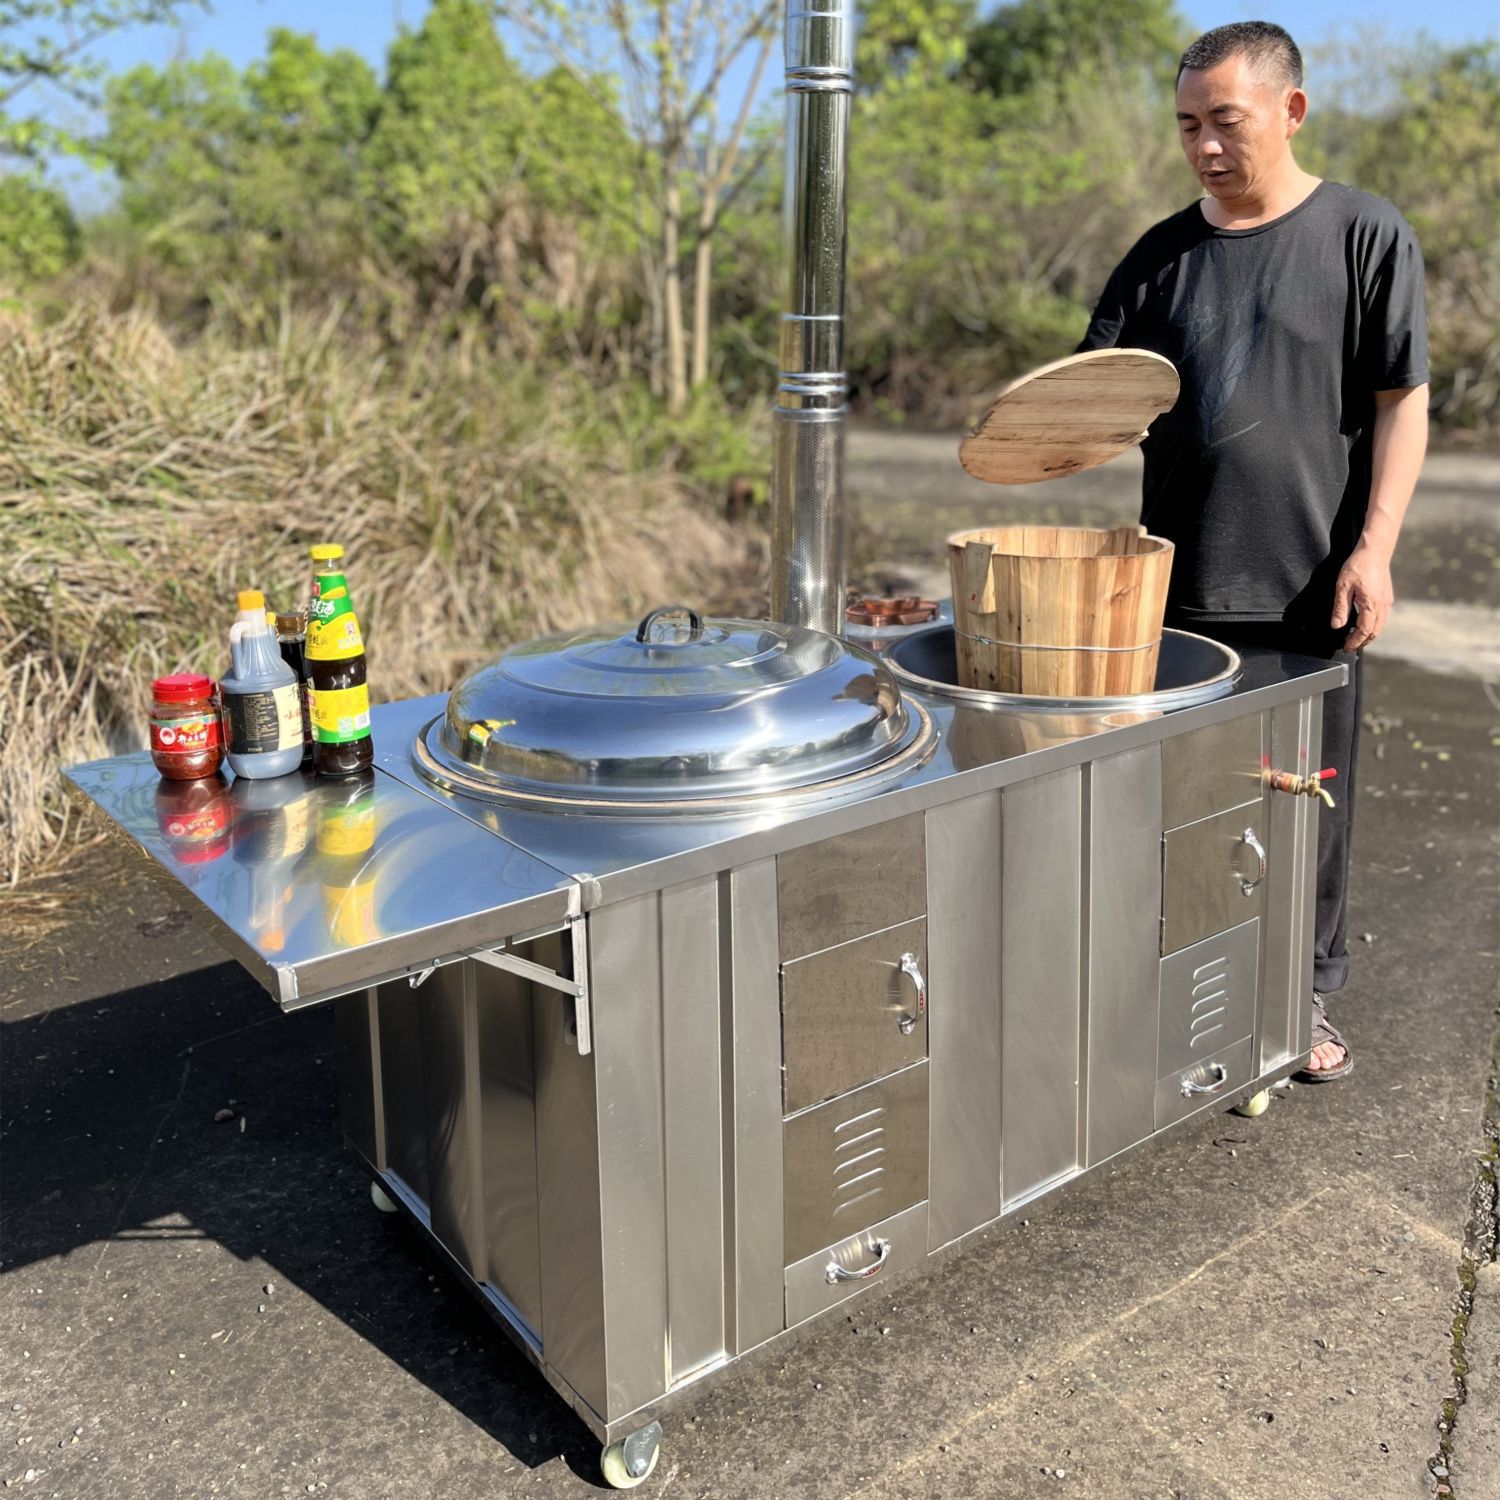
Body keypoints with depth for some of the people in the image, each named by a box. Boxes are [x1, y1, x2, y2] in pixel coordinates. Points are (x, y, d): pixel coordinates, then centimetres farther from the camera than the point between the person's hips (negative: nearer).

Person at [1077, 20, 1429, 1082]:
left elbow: (1403, 404, -2)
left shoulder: (1366, 235, 1)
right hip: (1181, 588, 3)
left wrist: (1374, 547, -10)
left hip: (1312, 589, -2)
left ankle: (1307, 995, 25)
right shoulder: (1165, 255, 9)